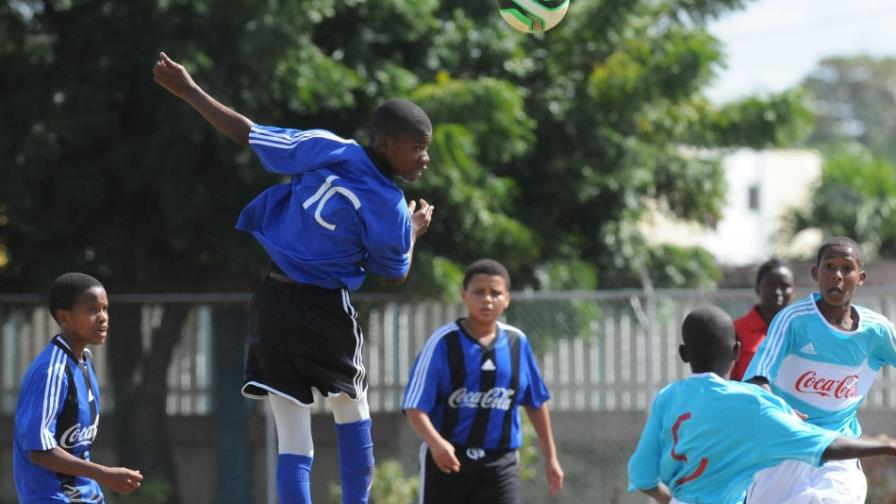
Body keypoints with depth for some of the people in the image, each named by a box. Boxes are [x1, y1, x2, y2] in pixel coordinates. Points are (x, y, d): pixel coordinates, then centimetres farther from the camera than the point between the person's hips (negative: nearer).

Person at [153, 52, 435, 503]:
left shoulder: (326, 150, -9)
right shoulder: (392, 213, -13)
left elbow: (245, 133, -6)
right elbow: (395, 276, 5)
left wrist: (186, 90, 5)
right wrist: (414, 232, 23)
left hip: (270, 302, 3)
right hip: (323, 311, -3)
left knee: (293, 440, 3)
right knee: (352, 411, 23)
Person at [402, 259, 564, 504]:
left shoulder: (517, 343, 3)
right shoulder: (444, 341, -10)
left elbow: (536, 402, 16)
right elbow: (415, 405, -14)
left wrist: (550, 457, 18)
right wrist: (435, 443, -33)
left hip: (500, 465, 2)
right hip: (447, 460, -2)